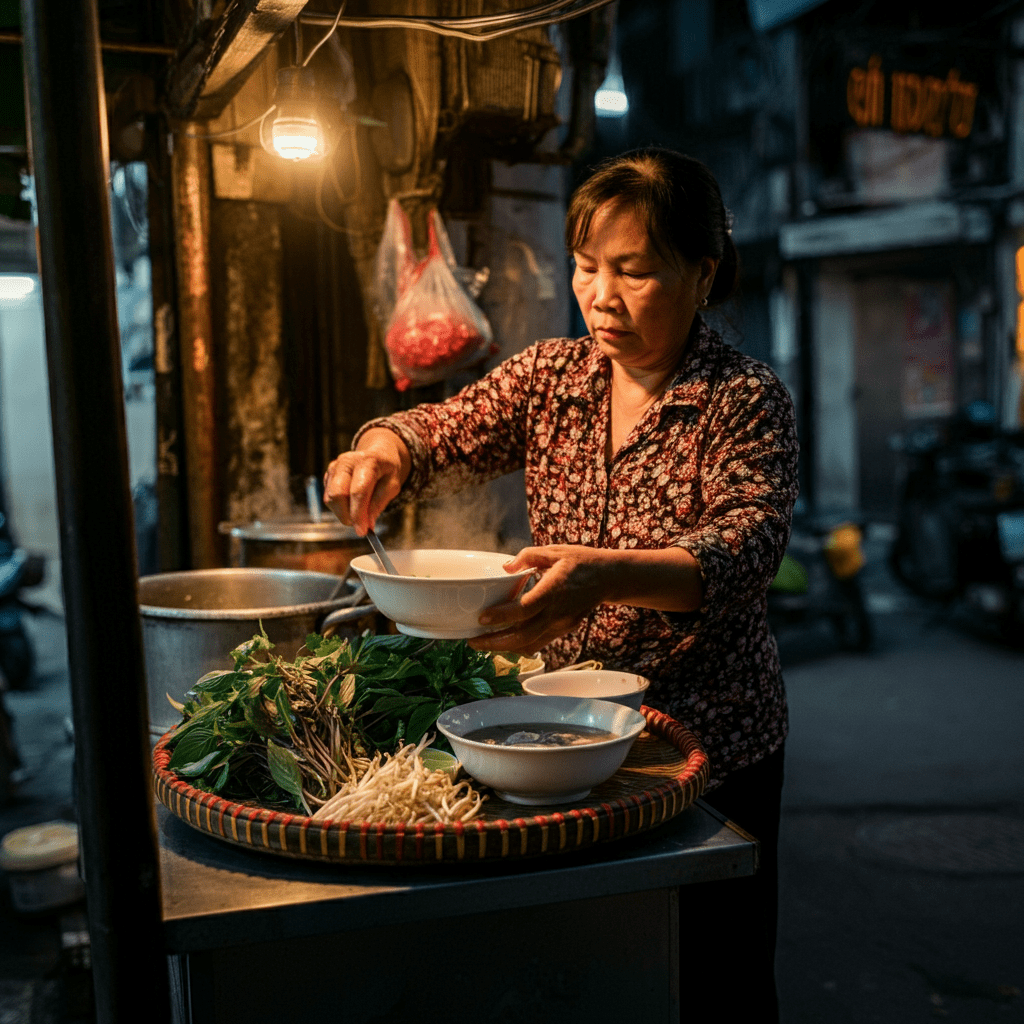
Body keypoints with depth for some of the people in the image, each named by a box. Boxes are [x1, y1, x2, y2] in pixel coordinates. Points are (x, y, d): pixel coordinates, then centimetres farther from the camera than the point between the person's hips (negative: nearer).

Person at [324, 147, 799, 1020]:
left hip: (712, 745, -3)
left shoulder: (747, 399, -11)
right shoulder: (550, 375, 3)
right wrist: (385, 449, -27)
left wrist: (606, 574, -42)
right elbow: (449, 431, -3)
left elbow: (750, 543, -24)